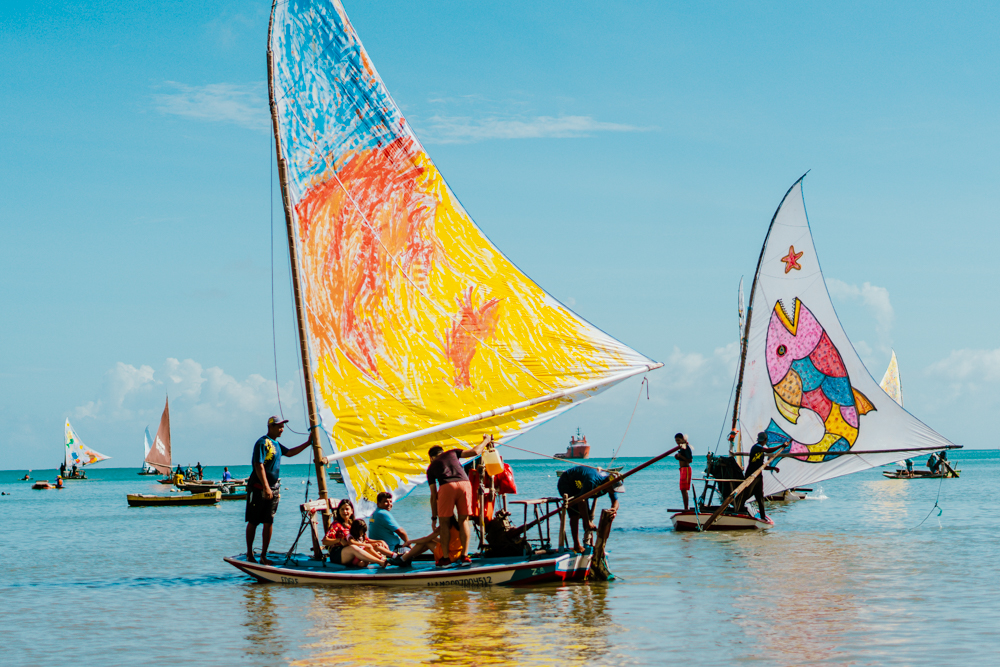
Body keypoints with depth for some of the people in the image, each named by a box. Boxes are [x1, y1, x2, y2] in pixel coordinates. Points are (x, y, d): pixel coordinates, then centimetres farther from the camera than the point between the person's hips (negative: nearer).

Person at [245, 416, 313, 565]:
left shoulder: (276, 444, 15)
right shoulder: (262, 443, -12)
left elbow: (289, 452, 29)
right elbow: (259, 466, -19)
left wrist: (308, 443, 20)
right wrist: (266, 487, -25)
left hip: (273, 488, 8)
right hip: (258, 488, -8)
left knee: (268, 523, 5)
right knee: (253, 522, 1)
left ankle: (263, 556, 8)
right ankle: (249, 554, 9)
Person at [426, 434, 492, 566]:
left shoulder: (431, 467, 27)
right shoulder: (452, 453, 29)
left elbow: (433, 496, 24)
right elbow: (475, 452, 19)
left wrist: (434, 518, 28)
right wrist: (486, 440, 39)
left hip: (447, 486, -1)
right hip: (464, 484, 1)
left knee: (445, 522, 10)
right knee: (463, 520, 10)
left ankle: (445, 558, 7)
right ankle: (464, 556, 5)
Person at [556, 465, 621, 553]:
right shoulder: (592, 481, -42)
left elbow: (615, 501, -11)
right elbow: (581, 501, -41)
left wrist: (614, 509, -37)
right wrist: (588, 523, -40)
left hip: (578, 486, 8)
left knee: (587, 515, 1)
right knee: (575, 513, -19)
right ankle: (577, 546, -18)